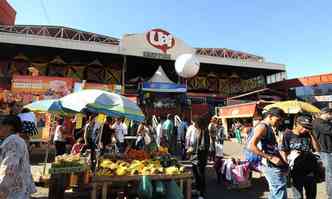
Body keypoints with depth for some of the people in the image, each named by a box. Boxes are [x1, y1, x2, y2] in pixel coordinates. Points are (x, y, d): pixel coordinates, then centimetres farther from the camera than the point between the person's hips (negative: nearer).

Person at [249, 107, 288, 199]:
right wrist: (271, 158, -23)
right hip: (271, 166, -10)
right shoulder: (262, 127, -15)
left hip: (276, 166, 10)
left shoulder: (269, 128, 16)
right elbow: (251, 146, -26)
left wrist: (283, 162, 13)